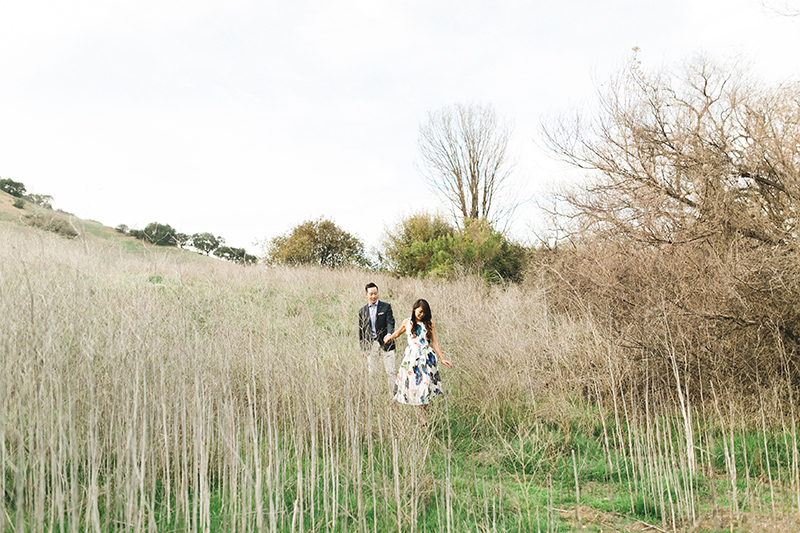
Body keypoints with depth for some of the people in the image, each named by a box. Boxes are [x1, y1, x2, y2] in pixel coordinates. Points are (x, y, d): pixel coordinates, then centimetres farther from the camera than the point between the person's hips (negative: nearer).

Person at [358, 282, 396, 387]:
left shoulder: (386, 307, 2)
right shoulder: (362, 311, 10)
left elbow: (390, 323, -8)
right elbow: (361, 330, 13)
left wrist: (389, 334, -29)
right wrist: (362, 349, 11)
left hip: (385, 344, -2)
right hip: (370, 346, 2)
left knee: (389, 372, 0)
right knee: (372, 373, 6)